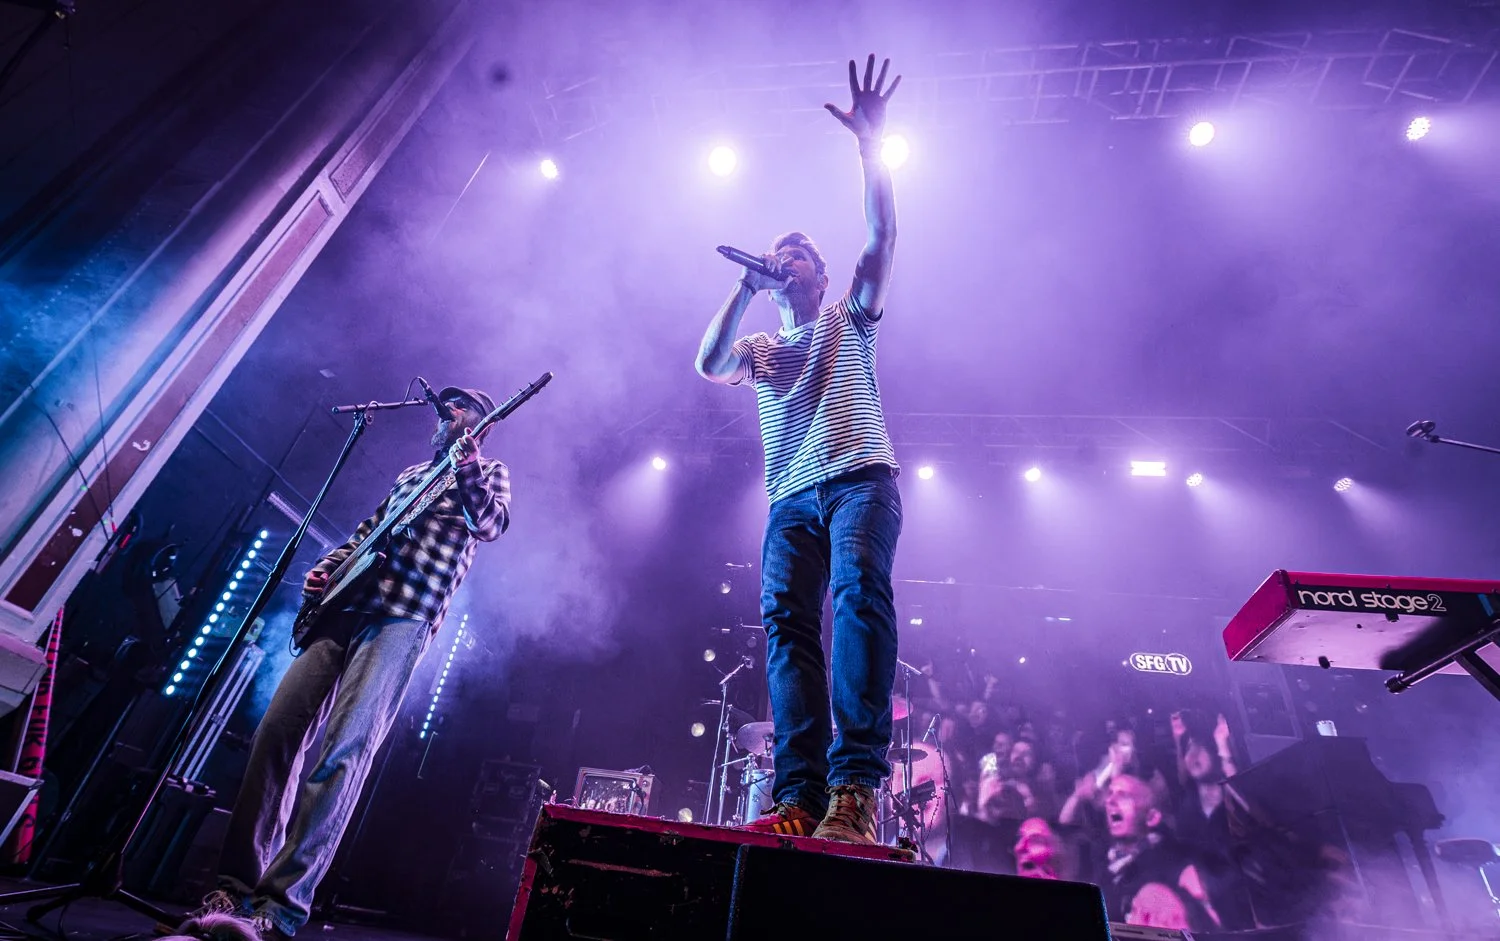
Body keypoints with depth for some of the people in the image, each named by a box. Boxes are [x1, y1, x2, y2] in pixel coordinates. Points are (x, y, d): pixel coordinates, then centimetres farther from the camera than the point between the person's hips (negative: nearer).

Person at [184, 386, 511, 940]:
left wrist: (468, 469, -26)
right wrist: (328, 566, 13)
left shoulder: (489, 472, 11)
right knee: (277, 732, 0)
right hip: (346, 607, 7)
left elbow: (491, 523, -10)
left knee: (344, 749, -17)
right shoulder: (411, 473, 30)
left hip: (405, 618, -7)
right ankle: (237, 886, 8)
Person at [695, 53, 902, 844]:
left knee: (859, 591, -28)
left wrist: (870, 144, 0)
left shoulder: (849, 320, 22)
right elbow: (708, 364, 7)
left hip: (859, 478, -3)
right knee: (787, 623, -15)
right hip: (792, 499, 3)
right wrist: (744, 287, 13)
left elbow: (881, 240, 7)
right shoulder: (761, 350, 28)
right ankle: (798, 798, -21)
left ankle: (854, 789, -33)